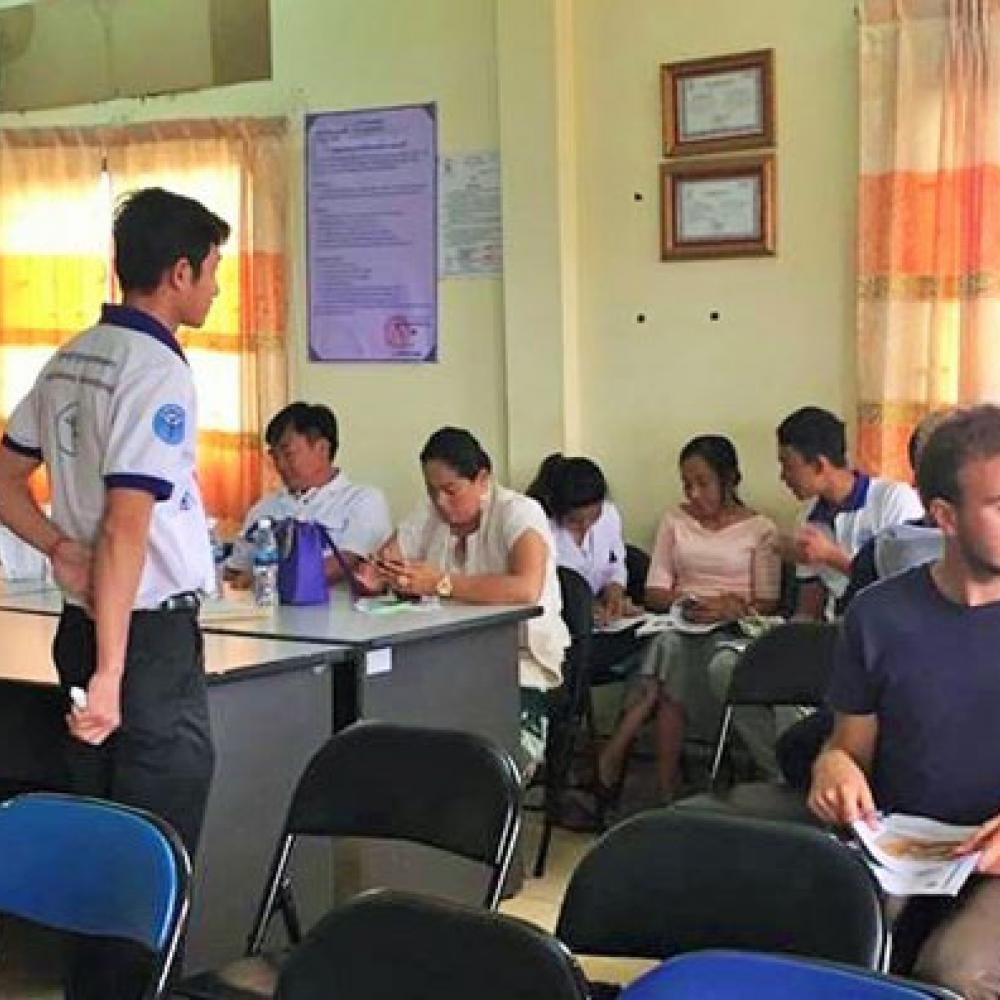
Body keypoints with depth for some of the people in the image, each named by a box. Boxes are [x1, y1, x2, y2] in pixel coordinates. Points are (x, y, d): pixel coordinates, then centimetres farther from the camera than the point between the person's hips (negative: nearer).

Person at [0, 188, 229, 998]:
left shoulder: (70, 361, 10)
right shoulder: (157, 374, -17)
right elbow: (126, 530, -24)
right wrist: (110, 673, -25)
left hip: (84, 624, 9)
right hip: (150, 635, -9)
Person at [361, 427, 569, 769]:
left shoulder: (518, 513, -8)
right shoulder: (428, 517, 12)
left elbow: (526, 589, -26)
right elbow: (376, 569, 9)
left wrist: (440, 583, -28)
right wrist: (370, 575, -17)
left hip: (520, 657, -5)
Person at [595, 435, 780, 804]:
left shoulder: (759, 529, 9)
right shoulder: (675, 521, 19)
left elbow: (767, 603, 1)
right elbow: (654, 593, 11)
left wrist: (733, 608, -20)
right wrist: (682, 602, -11)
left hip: (733, 631, -2)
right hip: (678, 626, 3)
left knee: (673, 650, -35)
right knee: (672, 647, -35)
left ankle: (613, 758, -33)